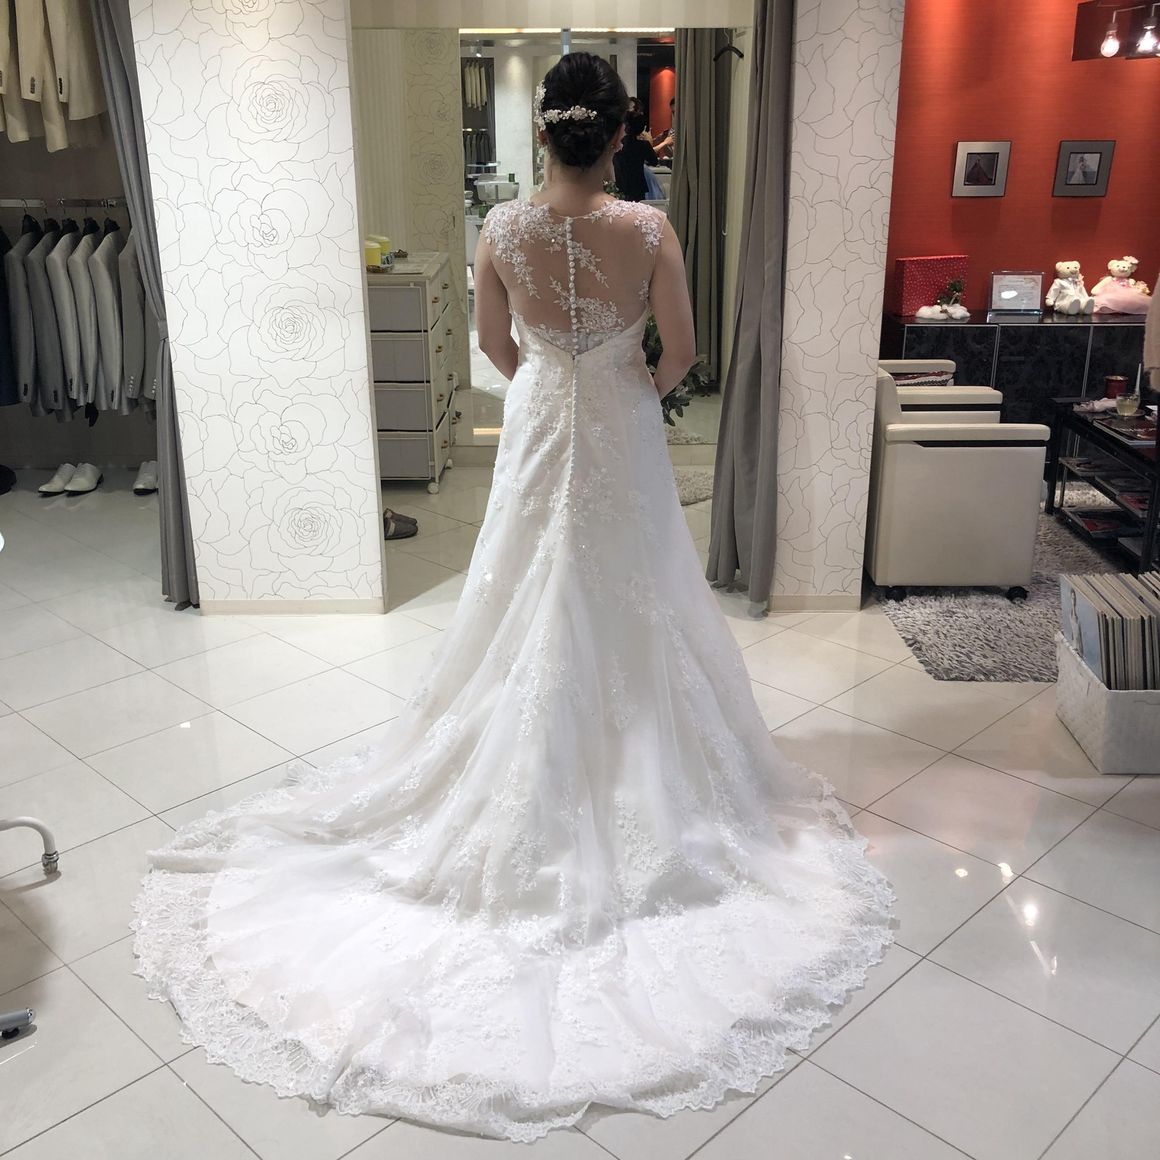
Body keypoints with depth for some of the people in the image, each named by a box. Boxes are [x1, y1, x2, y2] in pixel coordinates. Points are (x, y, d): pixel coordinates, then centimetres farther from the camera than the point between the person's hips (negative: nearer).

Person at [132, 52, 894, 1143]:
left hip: (538, 436, 2)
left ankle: (531, 789, 28)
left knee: (531, 611, 15)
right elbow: (681, 349, -6)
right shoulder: (647, 228, -15)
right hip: (622, 438, -1)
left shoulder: (501, 228, -10)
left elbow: (495, 343, 3)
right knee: (629, 611, 14)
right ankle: (632, 778, 28)